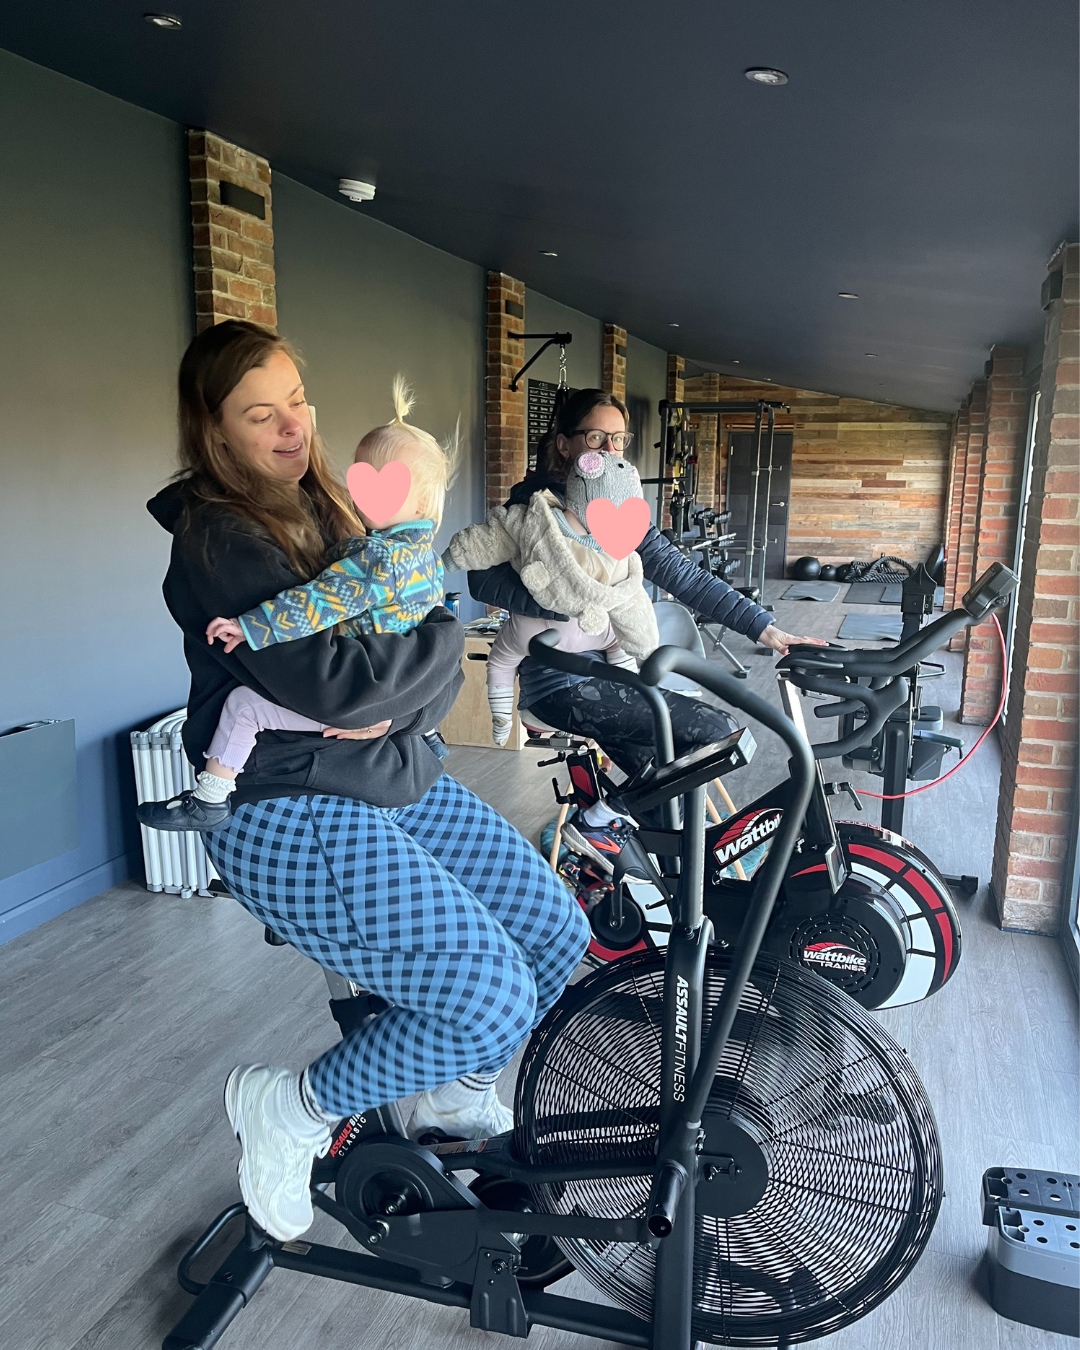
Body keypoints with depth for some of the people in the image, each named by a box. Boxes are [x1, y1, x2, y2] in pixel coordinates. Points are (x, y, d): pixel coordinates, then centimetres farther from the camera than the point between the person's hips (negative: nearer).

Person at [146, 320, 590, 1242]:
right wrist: (444, 636, -12)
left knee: (557, 932, 5)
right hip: (288, 812, -8)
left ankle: (457, 1098, 31)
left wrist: (398, 711, -12)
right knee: (493, 1001, -16)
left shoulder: (328, 506, 11)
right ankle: (292, 1111, 9)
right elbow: (328, 683, -26)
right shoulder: (218, 539, -15)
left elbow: (433, 637, 8)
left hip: (396, 778, 9)